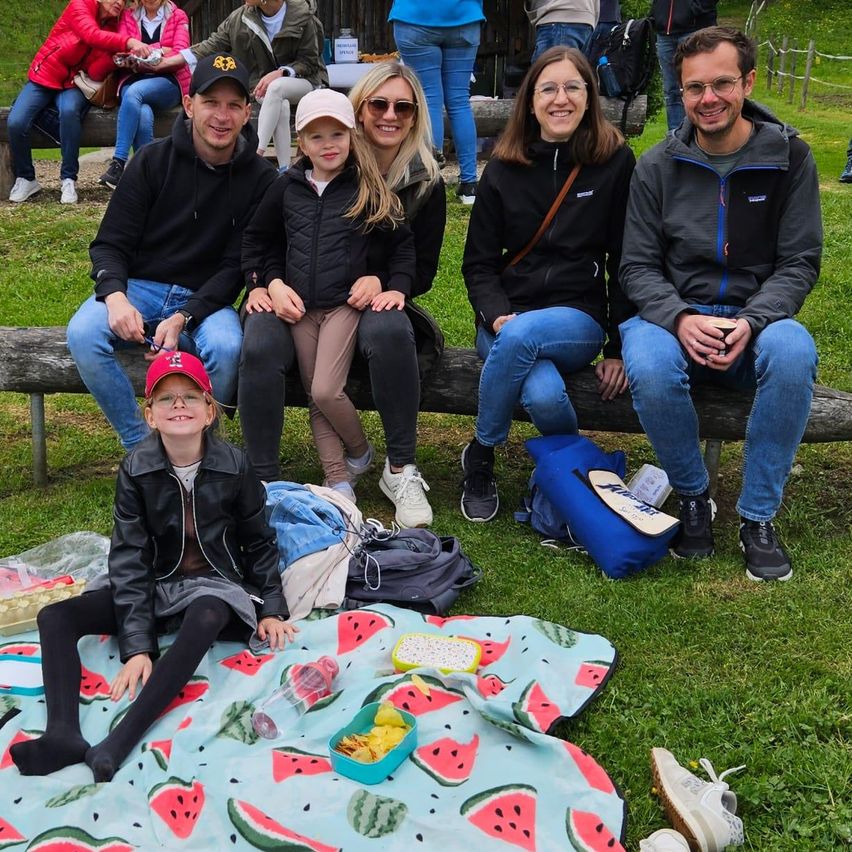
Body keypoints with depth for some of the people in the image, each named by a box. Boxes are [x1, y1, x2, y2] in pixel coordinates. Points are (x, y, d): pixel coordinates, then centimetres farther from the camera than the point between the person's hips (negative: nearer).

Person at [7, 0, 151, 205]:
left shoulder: (113, 26, 3)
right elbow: (92, 35, -31)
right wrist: (129, 42, -45)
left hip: (73, 84, 2)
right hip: (44, 77, -2)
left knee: (69, 111, -34)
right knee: (16, 122, -25)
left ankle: (68, 180, -24)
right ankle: (25, 179, -1)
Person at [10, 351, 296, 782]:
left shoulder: (234, 466, -9)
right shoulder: (135, 469, -9)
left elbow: (259, 542, 4)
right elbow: (130, 557, -13)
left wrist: (272, 609, -2)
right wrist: (136, 645, -21)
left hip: (214, 584, -3)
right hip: (153, 584, 3)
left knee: (204, 620, -39)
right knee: (55, 617, -17)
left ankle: (119, 743, -46)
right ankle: (63, 734, -37)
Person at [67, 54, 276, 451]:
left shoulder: (259, 179, -1)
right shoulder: (153, 160, 0)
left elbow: (236, 266, -4)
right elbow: (110, 243, 0)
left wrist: (184, 317, -20)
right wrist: (115, 296, -22)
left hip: (205, 299, -1)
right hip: (137, 287, 1)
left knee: (226, 347, -34)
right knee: (82, 334, -29)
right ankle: (140, 445, -12)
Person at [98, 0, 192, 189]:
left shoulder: (178, 16, 11)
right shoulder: (128, 16, 15)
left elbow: (181, 54, -3)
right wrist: (158, 49, -16)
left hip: (169, 82, -1)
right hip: (134, 80, 1)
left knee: (134, 92, -34)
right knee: (143, 114, -34)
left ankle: (118, 164, -39)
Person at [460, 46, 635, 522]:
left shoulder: (616, 162, 2)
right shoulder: (504, 170, 7)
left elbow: (626, 262, 2)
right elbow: (479, 263, 8)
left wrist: (620, 348, -2)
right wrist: (498, 315, -13)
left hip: (580, 318, -1)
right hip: (507, 318, 1)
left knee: (521, 337, -37)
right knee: (544, 394, -34)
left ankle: (481, 456, -10)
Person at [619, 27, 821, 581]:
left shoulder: (789, 157, 0)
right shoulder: (658, 167, 2)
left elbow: (800, 263, -1)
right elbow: (638, 266, 1)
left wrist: (750, 322, -20)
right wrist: (681, 319, -20)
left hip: (757, 319, 0)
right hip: (675, 315, 0)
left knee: (794, 352, -36)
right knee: (649, 367, -35)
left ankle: (759, 516, -17)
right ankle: (693, 496, -7)